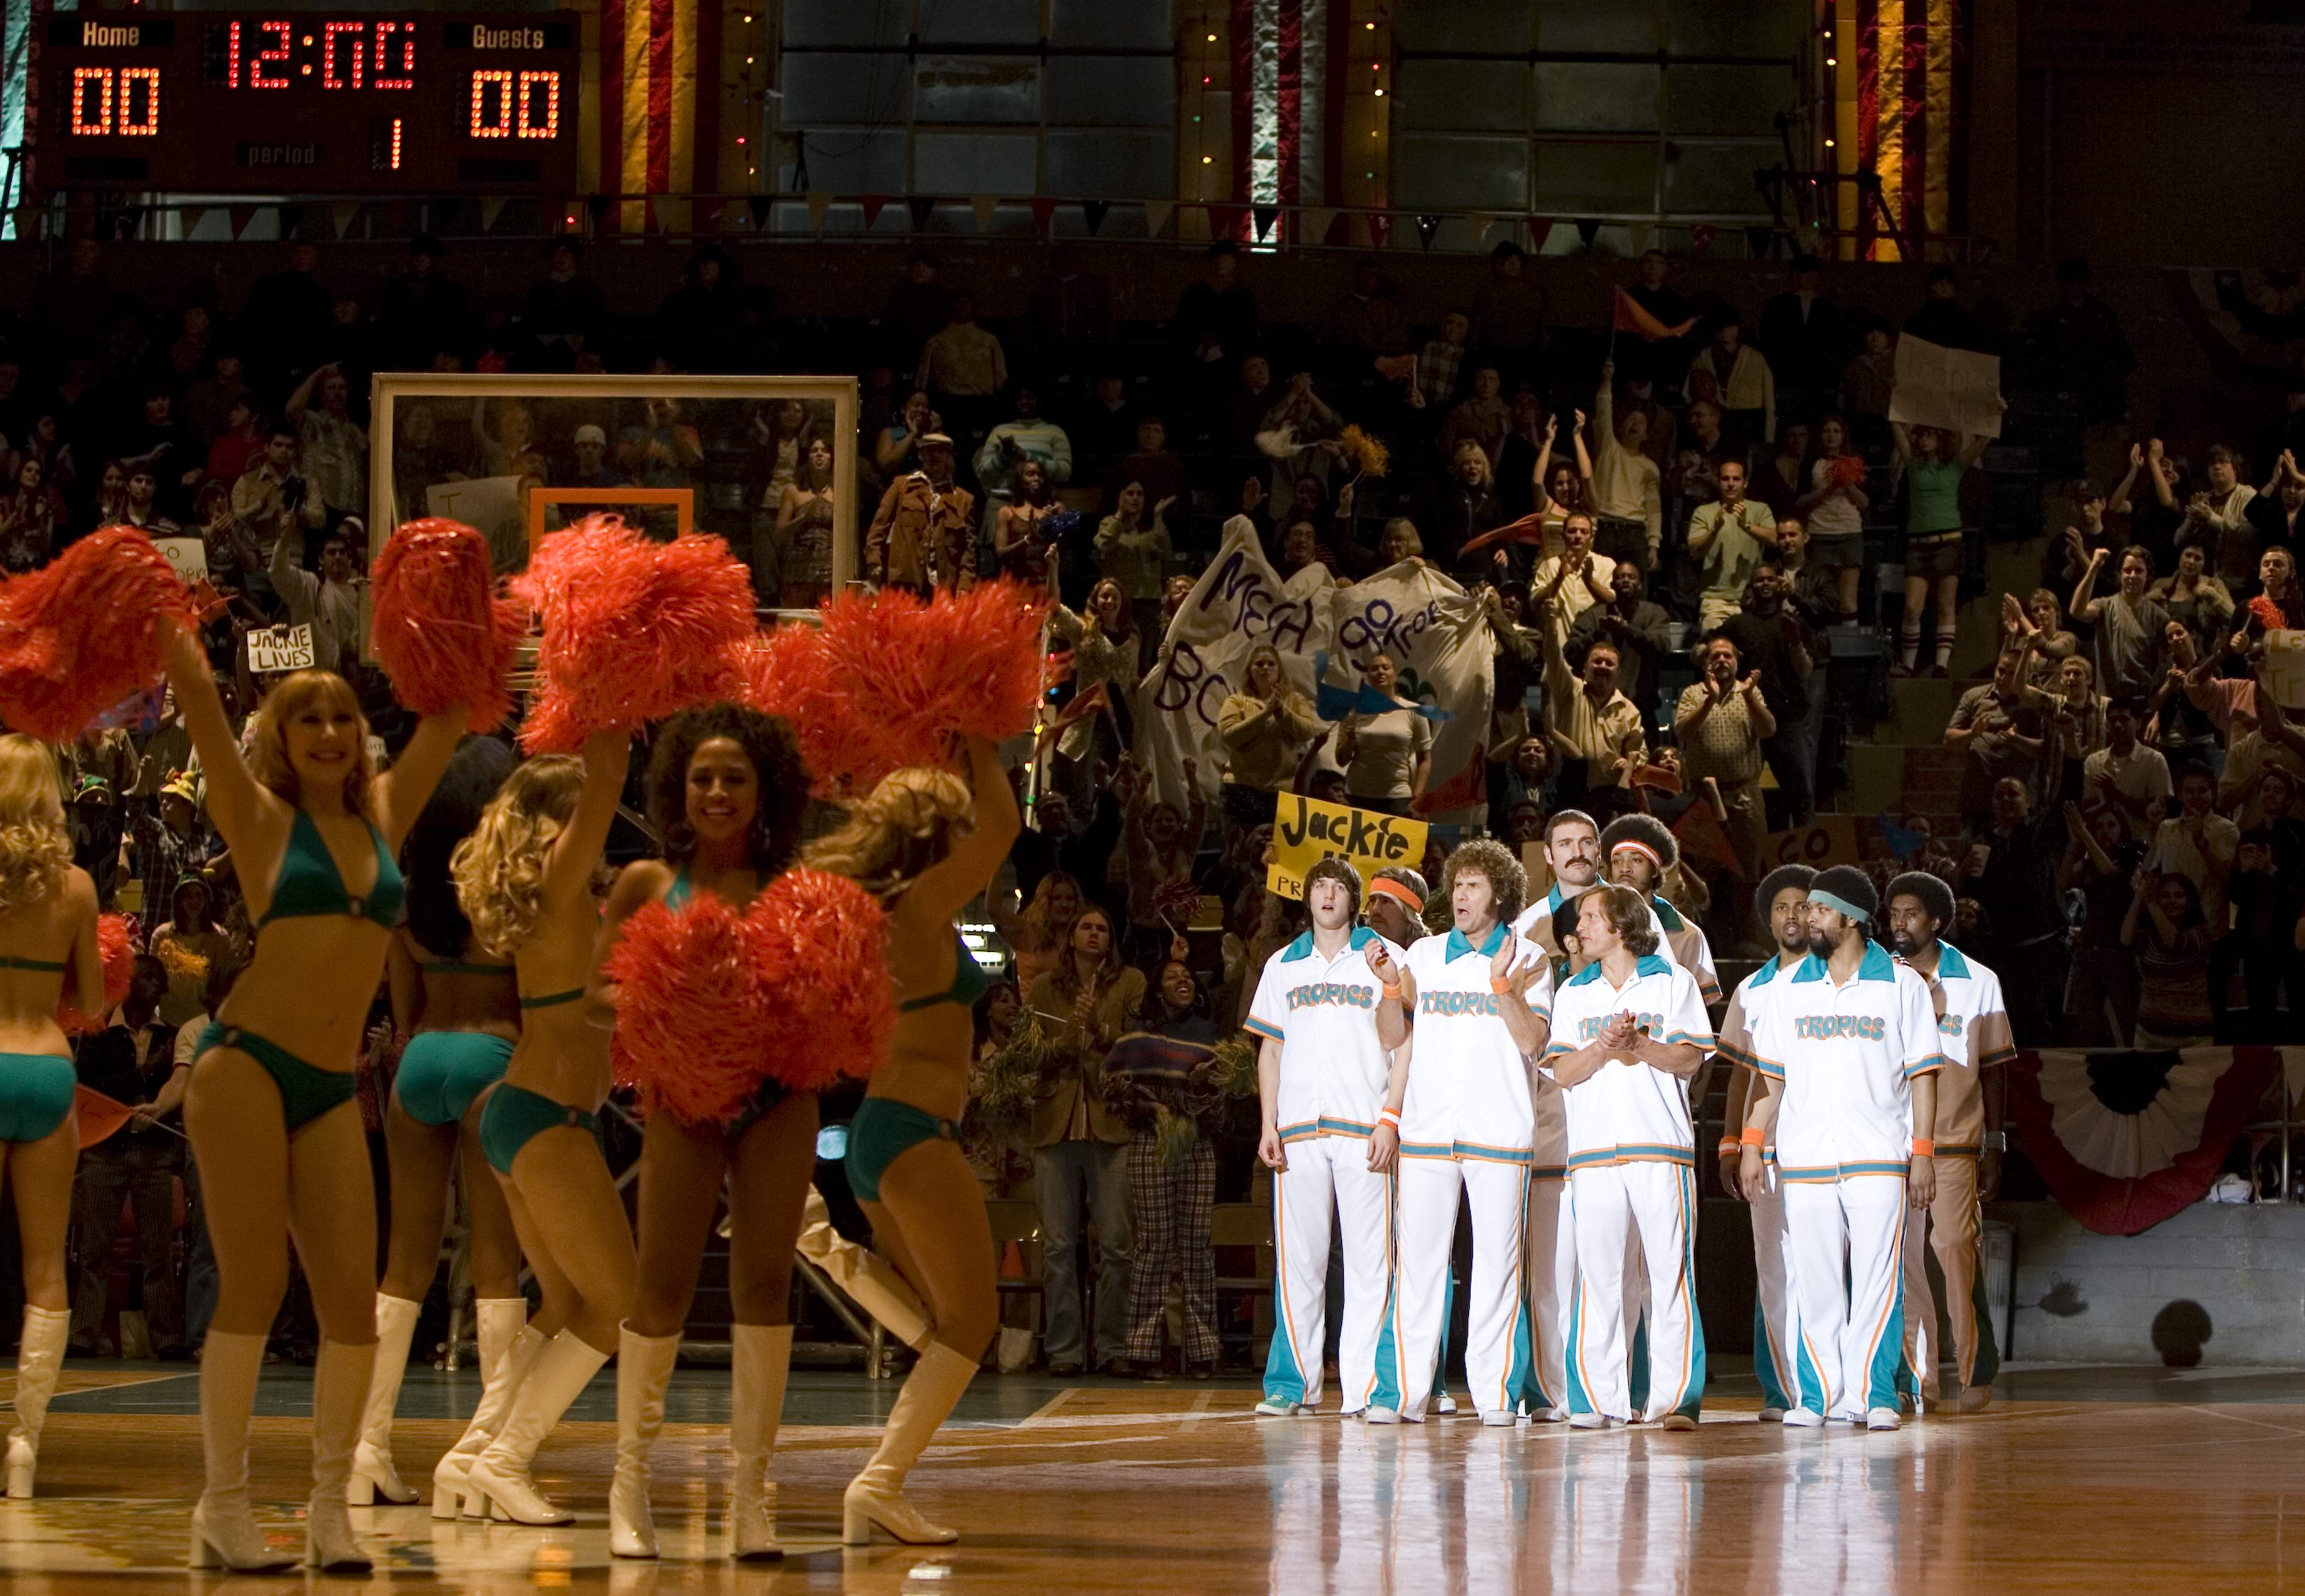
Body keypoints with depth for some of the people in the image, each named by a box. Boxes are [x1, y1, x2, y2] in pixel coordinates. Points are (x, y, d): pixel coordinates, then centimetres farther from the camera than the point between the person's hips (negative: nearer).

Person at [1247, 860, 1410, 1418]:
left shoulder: (1385, 958, 8)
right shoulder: (1284, 965, 17)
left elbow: (1401, 1045, 3)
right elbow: (1271, 1048, 17)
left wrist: (1390, 1120, -8)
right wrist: (1267, 1125, 7)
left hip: (1363, 1127, -3)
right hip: (1298, 1126, 3)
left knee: (1369, 1259, -7)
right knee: (1296, 1257, 1)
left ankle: (1368, 1386, -8)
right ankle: (1293, 1382, 6)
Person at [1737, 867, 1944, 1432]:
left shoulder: (1902, 985, 5)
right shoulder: (1791, 989, 13)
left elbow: (1922, 1075, 5)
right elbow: (1771, 1076, 15)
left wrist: (1923, 1152, -2)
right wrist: (1751, 1145, 6)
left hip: (1878, 1157, -3)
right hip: (1804, 1160, 3)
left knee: (1877, 1279, -7)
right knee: (1814, 1281, 1)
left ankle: (1874, 1394, -3)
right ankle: (1818, 1396, 5)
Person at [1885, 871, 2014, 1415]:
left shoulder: (1977, 982, 7)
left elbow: (1992, 1069, 9)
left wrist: (1994, 1147, 5)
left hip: (1954, 1144, -2)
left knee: (1956, 1251, -12)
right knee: (1903, 1258, -2)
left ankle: (1975, 1373, -2)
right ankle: (1919, 1378, 2)